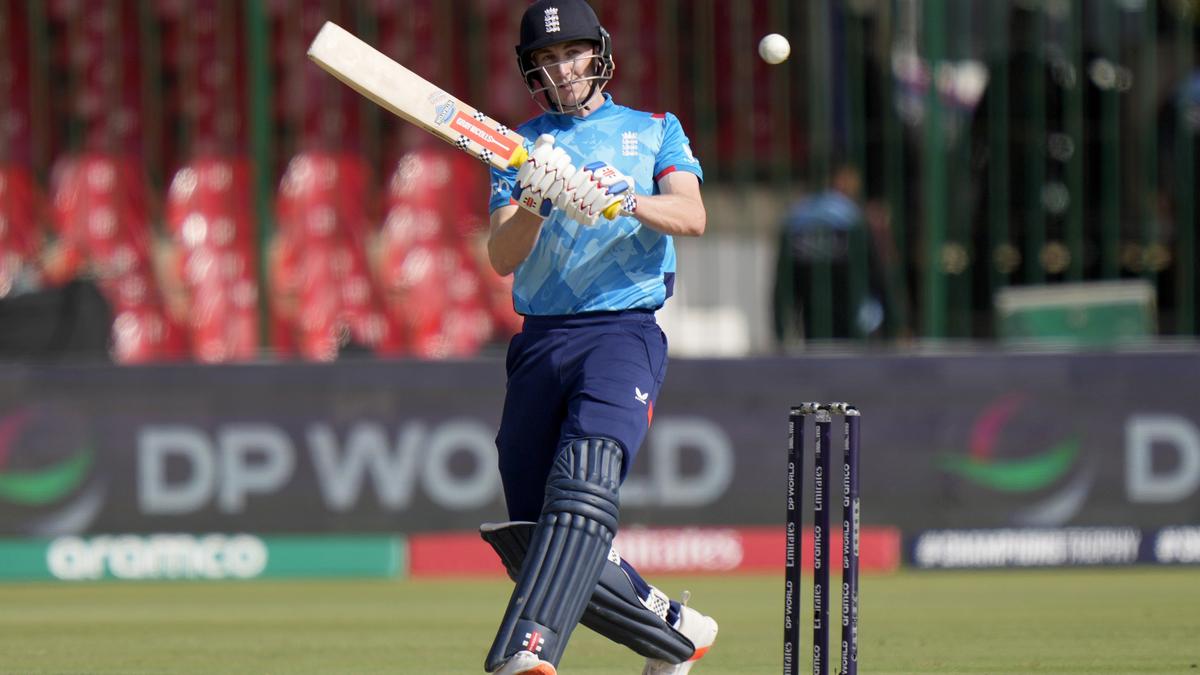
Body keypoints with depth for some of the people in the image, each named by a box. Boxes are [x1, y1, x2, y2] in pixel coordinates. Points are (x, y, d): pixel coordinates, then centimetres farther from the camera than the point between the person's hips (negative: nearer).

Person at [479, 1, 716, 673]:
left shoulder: (655, 132, 14)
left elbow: (692, 216, -4)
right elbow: (503, 257, 4)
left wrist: (627, 200, -22)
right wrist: (536, 201, -16)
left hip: (625, 332, -4)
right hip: (540, 341, 4)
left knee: (584, 480, -30)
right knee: (532, 538, -1)